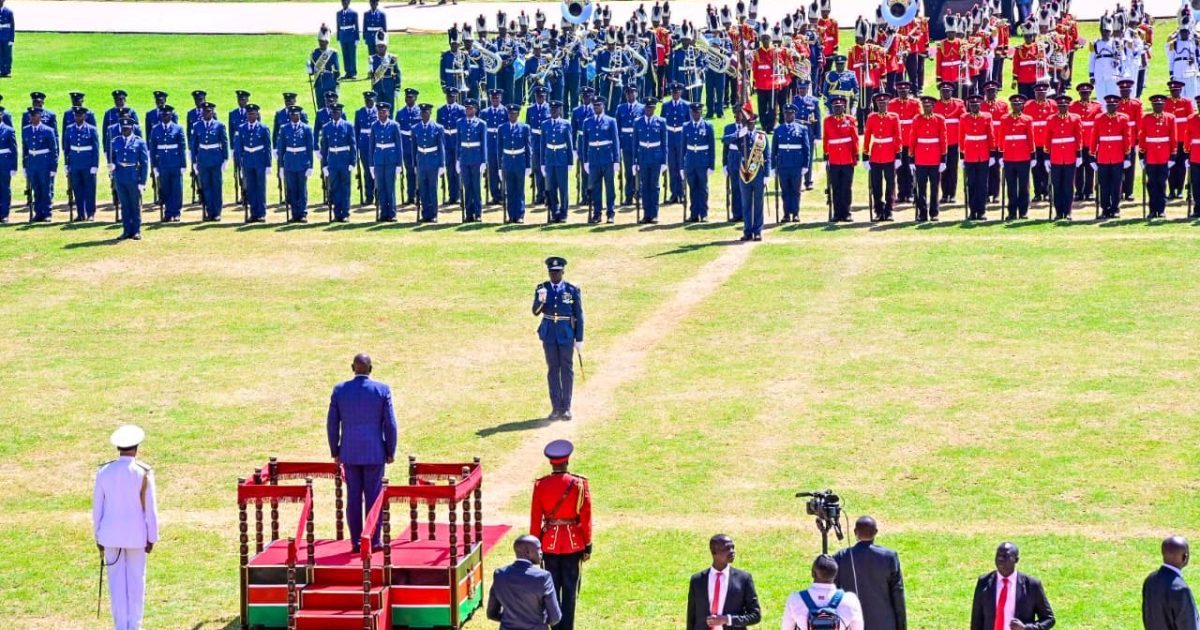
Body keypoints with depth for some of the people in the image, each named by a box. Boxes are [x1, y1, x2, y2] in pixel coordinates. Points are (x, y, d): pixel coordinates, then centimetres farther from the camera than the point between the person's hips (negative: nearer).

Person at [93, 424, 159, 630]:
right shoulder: (144, 473, -12)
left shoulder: (104, 472, -5)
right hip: (137, 535, -2)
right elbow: (151, 509, -9)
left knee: (117, 582, 7)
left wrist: (98, 538, 10)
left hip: (111, 535, 2)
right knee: (136, 581, 8)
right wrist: (152, 538, 1)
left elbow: (97, 508, 0)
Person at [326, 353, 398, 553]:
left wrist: (335, 451, 12)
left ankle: (356, 541, 8)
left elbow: (332, 424, 1)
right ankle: (374, 541, 6)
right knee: (373, 496, 4)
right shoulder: (382, 390, -6)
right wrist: (391, 451, 5)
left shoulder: (340, 390, -2)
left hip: (349, 453, 2)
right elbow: (390, 424, -5)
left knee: (353, 497, 6)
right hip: (374, 453, -2)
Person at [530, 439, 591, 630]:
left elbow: (535, 519, -3)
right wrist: (588, 546, 1)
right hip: (573, 542, -1)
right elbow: (586, 518, -8)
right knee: (570, 589, 6)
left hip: (550, 542, 1)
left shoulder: (540, 485, -8)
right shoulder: (579, 484, -10)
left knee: (552, 589, 10)